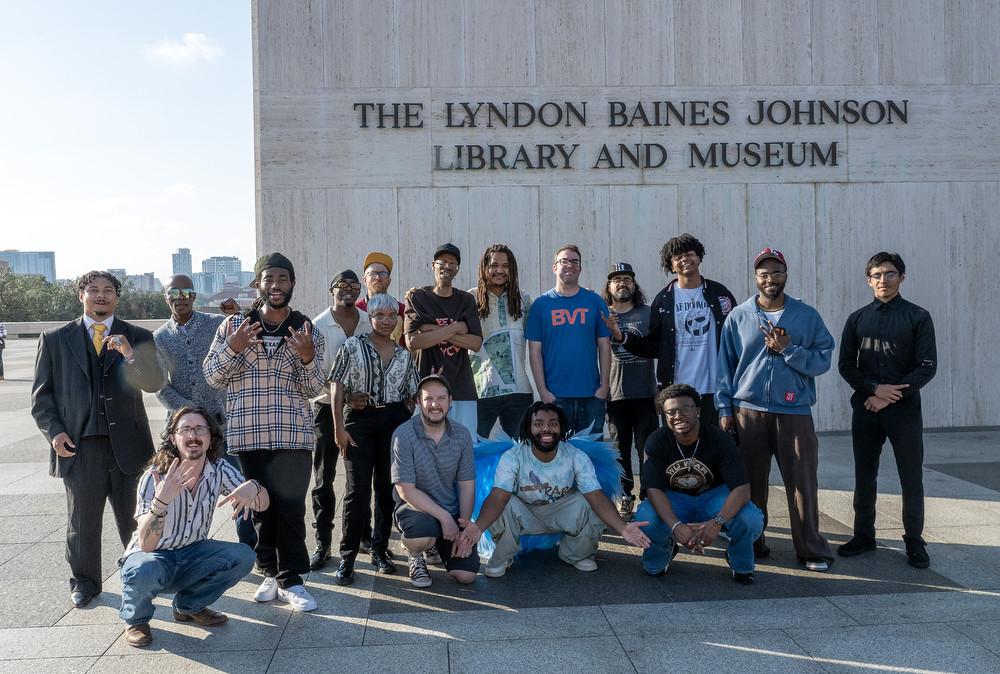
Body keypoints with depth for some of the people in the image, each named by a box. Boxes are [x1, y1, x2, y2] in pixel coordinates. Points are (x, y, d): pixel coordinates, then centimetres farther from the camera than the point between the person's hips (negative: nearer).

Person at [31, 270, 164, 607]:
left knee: (134, 519, 8)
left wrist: (129, 355, -22)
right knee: (82, 521, 9)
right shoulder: (55, 339, 7)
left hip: (127, 444, 0)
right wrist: (54, 431, -5)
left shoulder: (138, 337, 6)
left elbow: (154, 383, -6)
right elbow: (42, 393, 8)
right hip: (79, 445, 0)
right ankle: (84, 581, 26)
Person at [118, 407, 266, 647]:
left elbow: (262, 505, -12)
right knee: (144, 573, -37)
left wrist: (253, 488, -37)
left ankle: (189, 605, 6)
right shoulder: (155, 477, -23)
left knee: (243, 556, -20)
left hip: (192, 554, 4)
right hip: (151, 556, -4)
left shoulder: (220, 470, -11)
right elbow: (146, 544, -30)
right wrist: (161, 500, -49)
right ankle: (136, 618, -1)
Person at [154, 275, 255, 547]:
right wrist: (184, 410, -10)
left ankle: (250, 546, 12)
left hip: (221, 419, -2)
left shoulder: (218, 324, 2)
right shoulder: (159, 338, 9)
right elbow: (160, 386, 4)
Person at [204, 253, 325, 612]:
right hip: (247, 433, 1)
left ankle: (290, 580, 8)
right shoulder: (234, 325, 4)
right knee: (259, 506, 9)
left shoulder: (307, 331, 4)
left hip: (293, 434, -1)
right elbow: (213, 377, 4)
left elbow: (313, 389, 3)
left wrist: (308, 357, -17)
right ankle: (271, 572, 25)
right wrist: (233, 348, -14)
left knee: (291, 507, -3)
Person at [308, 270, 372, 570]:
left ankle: (363, 530, 27)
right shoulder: (319, 325, -6)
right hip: (328, 407, -3)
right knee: (324, 477, 2)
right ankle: (322, 542, 10)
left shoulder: (369, 322, 3)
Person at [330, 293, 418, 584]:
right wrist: (339, 427, -10)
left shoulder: (404, 355, 11)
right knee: (358, 489, -5)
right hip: (360, 420, -3)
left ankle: (379, 550, 21)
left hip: (395, 421, 3)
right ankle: (347, 557, 3)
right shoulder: (353, 346, 1)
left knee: (388, 487, 8)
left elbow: (411, 396, 16)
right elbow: (337, 388, -4)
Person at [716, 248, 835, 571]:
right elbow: (725, 366, 7)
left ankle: (811, 549, 9)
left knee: (802, 482, -2)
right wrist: (725, 409, 2)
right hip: (748, 411, 1)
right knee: (750, 482, 6)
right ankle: (751, 543, 20)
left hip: (795, 412, 0)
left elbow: (822, 361, 0)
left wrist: (787, 349, -13)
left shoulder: (808, 316, 6)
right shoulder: (738, 317, 7)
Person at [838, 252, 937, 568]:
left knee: (911, 477, 2)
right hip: (865, 408, 3)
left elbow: (927, 367, -5)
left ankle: (914, 541, 15)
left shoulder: (918, 317, 1)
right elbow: (846, 365, 5)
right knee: (864, 475, 10)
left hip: (904, 409, -3)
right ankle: (864, 535, 21)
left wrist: (891, 395, -12)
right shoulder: (857, 319, 9)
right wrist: (875, 388, -11)